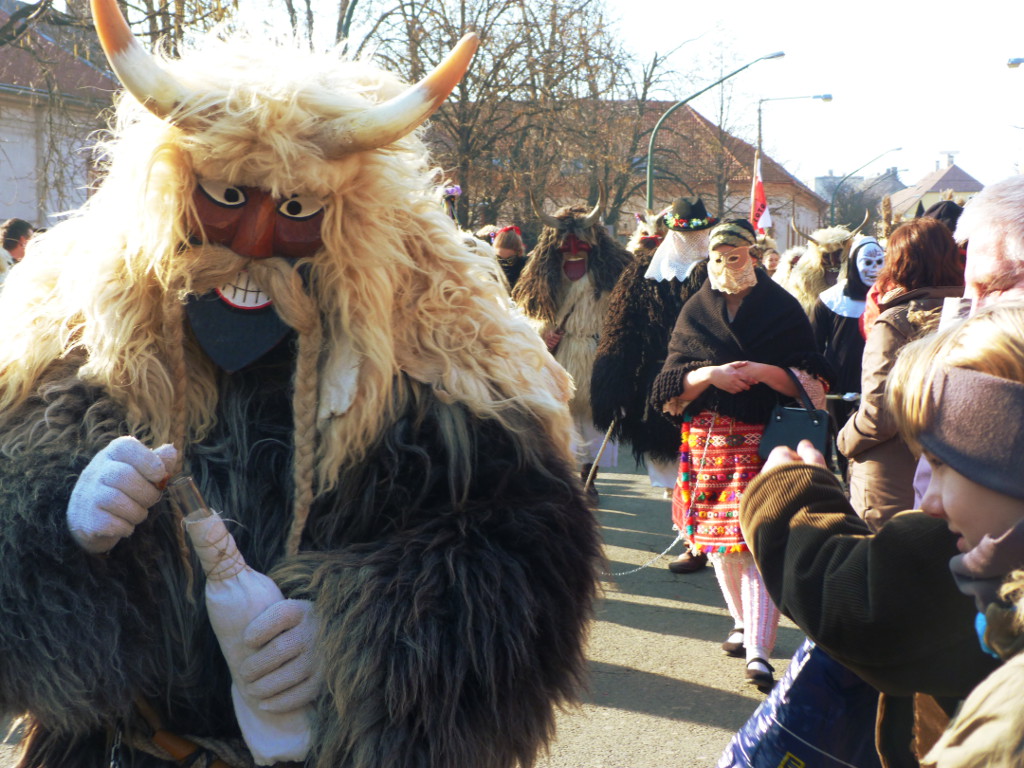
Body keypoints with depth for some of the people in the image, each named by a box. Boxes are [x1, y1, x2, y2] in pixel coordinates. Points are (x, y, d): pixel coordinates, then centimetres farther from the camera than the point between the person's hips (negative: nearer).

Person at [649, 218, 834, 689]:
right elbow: (672, 385, 6)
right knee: (717, 536, 11)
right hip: (707, 438, 4)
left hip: (765, 441, -4)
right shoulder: (694, 312, 10)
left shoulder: (782, 310, 2)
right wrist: (710, 375, -12)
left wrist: (764, 372, -17)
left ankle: (758, 653, -14)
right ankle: (742, 622, 33)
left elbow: (811, 384, -1)